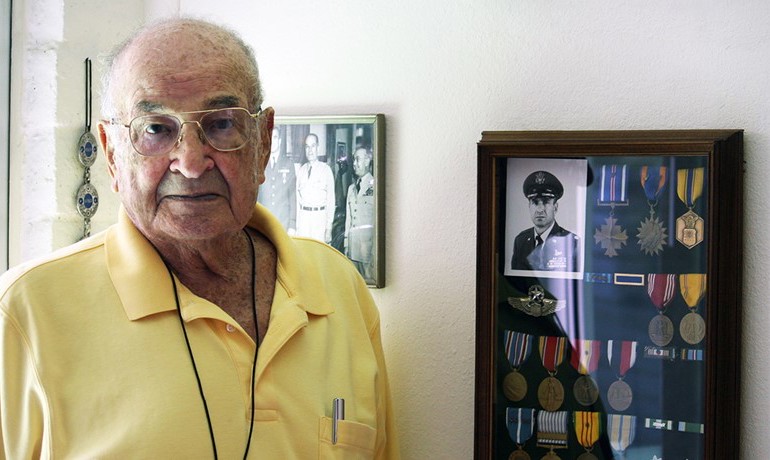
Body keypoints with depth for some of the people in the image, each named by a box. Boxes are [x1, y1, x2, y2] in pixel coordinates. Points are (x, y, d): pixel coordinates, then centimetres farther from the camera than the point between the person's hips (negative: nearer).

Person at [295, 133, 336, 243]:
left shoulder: (326, 169, 0)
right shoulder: (301, 170, 11)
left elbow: (331, 199, -2)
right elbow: (298, 197, 12)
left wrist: (329, 227, -7)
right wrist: (297, 224, 6)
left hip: (319, 216, -3)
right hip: (303, 215, 3)